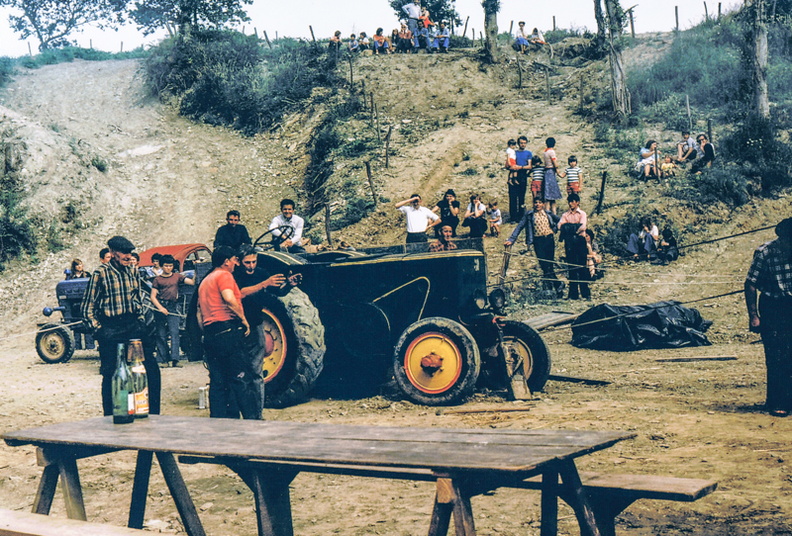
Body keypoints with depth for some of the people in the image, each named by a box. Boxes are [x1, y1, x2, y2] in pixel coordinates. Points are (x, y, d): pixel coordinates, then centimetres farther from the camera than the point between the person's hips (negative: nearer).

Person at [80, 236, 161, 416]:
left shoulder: (133, 272, 11)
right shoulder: (100, 273, -3)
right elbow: (87, 308, 0)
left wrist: (141, 319, 13)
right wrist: (98, 330, -7)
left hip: (135, 327, 5)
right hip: (111, 331, -4)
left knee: (152, 371, -1)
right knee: (111, 376, 0)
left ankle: (153, 415, 10)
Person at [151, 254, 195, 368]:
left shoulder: (177, 276, 12)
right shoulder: (157, 279, 9)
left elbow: (192, 282, 1)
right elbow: (153, 297, 3)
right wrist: (160, 307, -10)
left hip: (173, 307, 0)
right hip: (161, 306, 0)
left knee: (174, 332, -10)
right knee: (161, 334, 3)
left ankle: (175, 359, -15)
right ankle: (162, 359, 10)